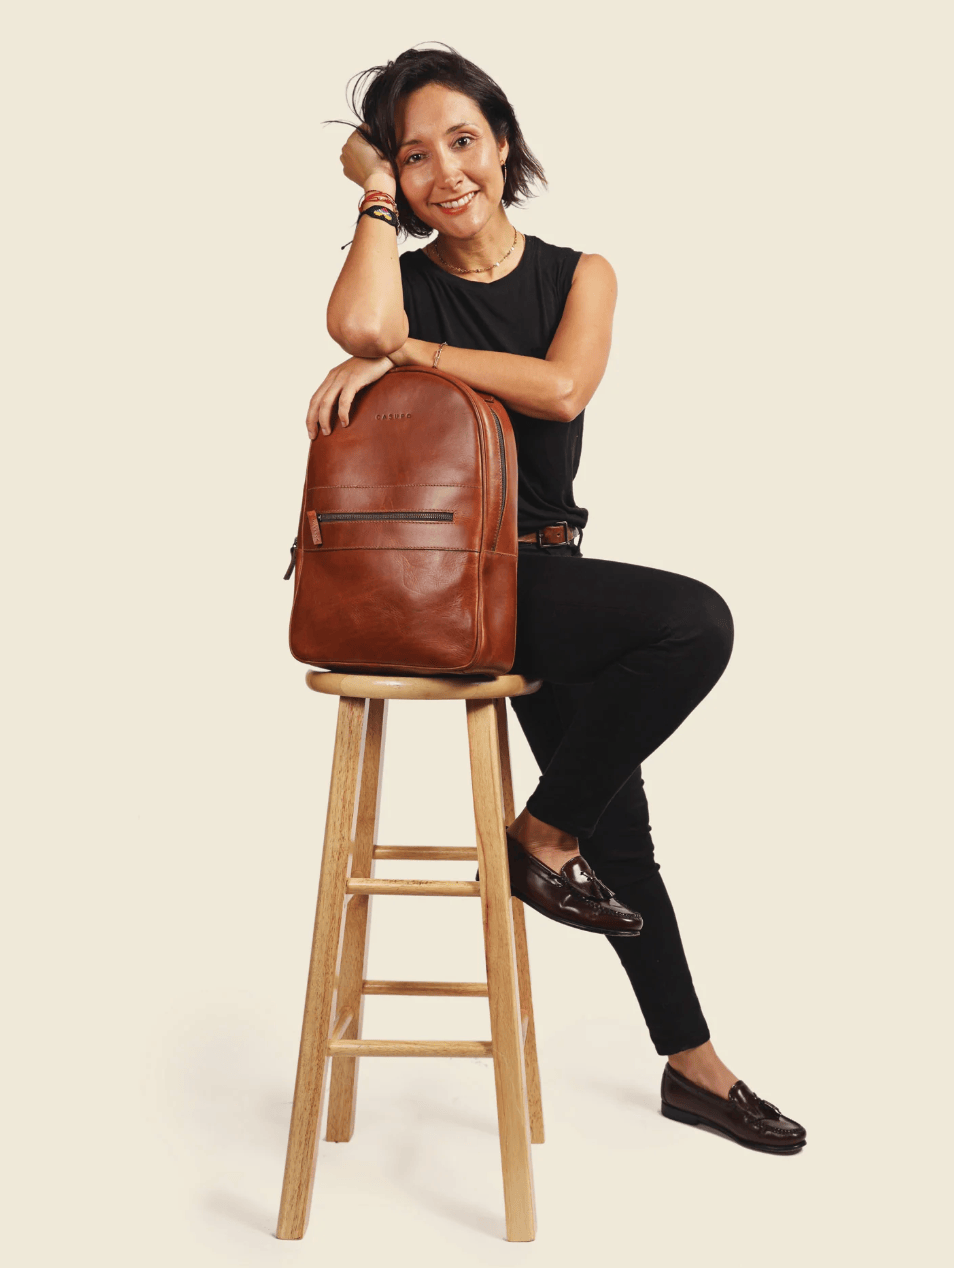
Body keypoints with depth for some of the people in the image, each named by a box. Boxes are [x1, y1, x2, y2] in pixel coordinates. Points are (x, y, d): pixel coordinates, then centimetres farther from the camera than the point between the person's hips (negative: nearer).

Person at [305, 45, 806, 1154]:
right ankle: (544, 835, -9)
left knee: (615, 820, 12)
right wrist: (375, 194, -9)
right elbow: (361, 326, -24)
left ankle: (693, 1063, 27)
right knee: (696, 623, -25)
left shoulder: (579, 274, 8)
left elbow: (562, 389, -13)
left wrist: (404, 350, -16)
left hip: (540, 573, 5)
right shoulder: (401, 278, 2)